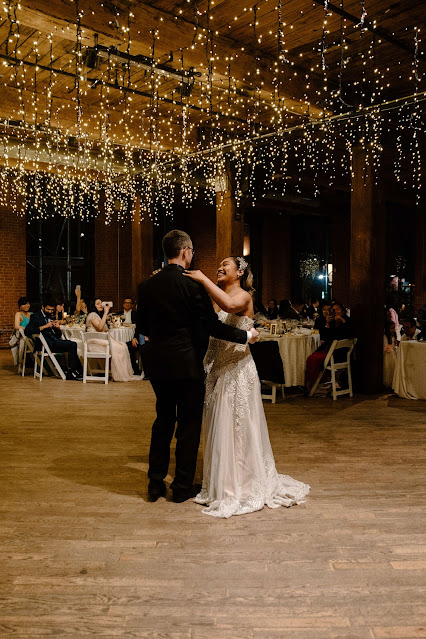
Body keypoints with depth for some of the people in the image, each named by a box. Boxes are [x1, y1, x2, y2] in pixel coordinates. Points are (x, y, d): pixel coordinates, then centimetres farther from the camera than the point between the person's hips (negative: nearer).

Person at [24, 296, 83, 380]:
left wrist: (58, 328, 1)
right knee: (72, 345, -24)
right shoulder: (35, 316, 4)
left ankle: (78, 371, -17)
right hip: (46, 344, -7)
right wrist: (45, 326, -15)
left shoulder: (52, 317, 23)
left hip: (55, 341, 7)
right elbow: (27, 331, -13)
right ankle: (70, 372, -19)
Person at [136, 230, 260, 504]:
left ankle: (156, 483, 24)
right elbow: (212, 325, -14)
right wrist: (246, 335, -2)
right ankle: (183, 486, 19)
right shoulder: (192, 284, -14)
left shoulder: (147, 286, 2)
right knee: (189, 424, 8)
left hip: (157, 362, 6)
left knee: (163, 420, 18)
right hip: (186, 363, -5)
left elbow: (142, 327, 9)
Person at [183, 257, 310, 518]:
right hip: (218, 369, 8)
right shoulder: (219, 296, 16)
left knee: (236, 427, -1)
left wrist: (203, 279, -26)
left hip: (236, 370, -8)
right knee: (219, 427, 14)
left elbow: (229, 305, -33)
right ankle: (221, 483, 28)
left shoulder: (243, 296, -9)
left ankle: (241, 488, 12)